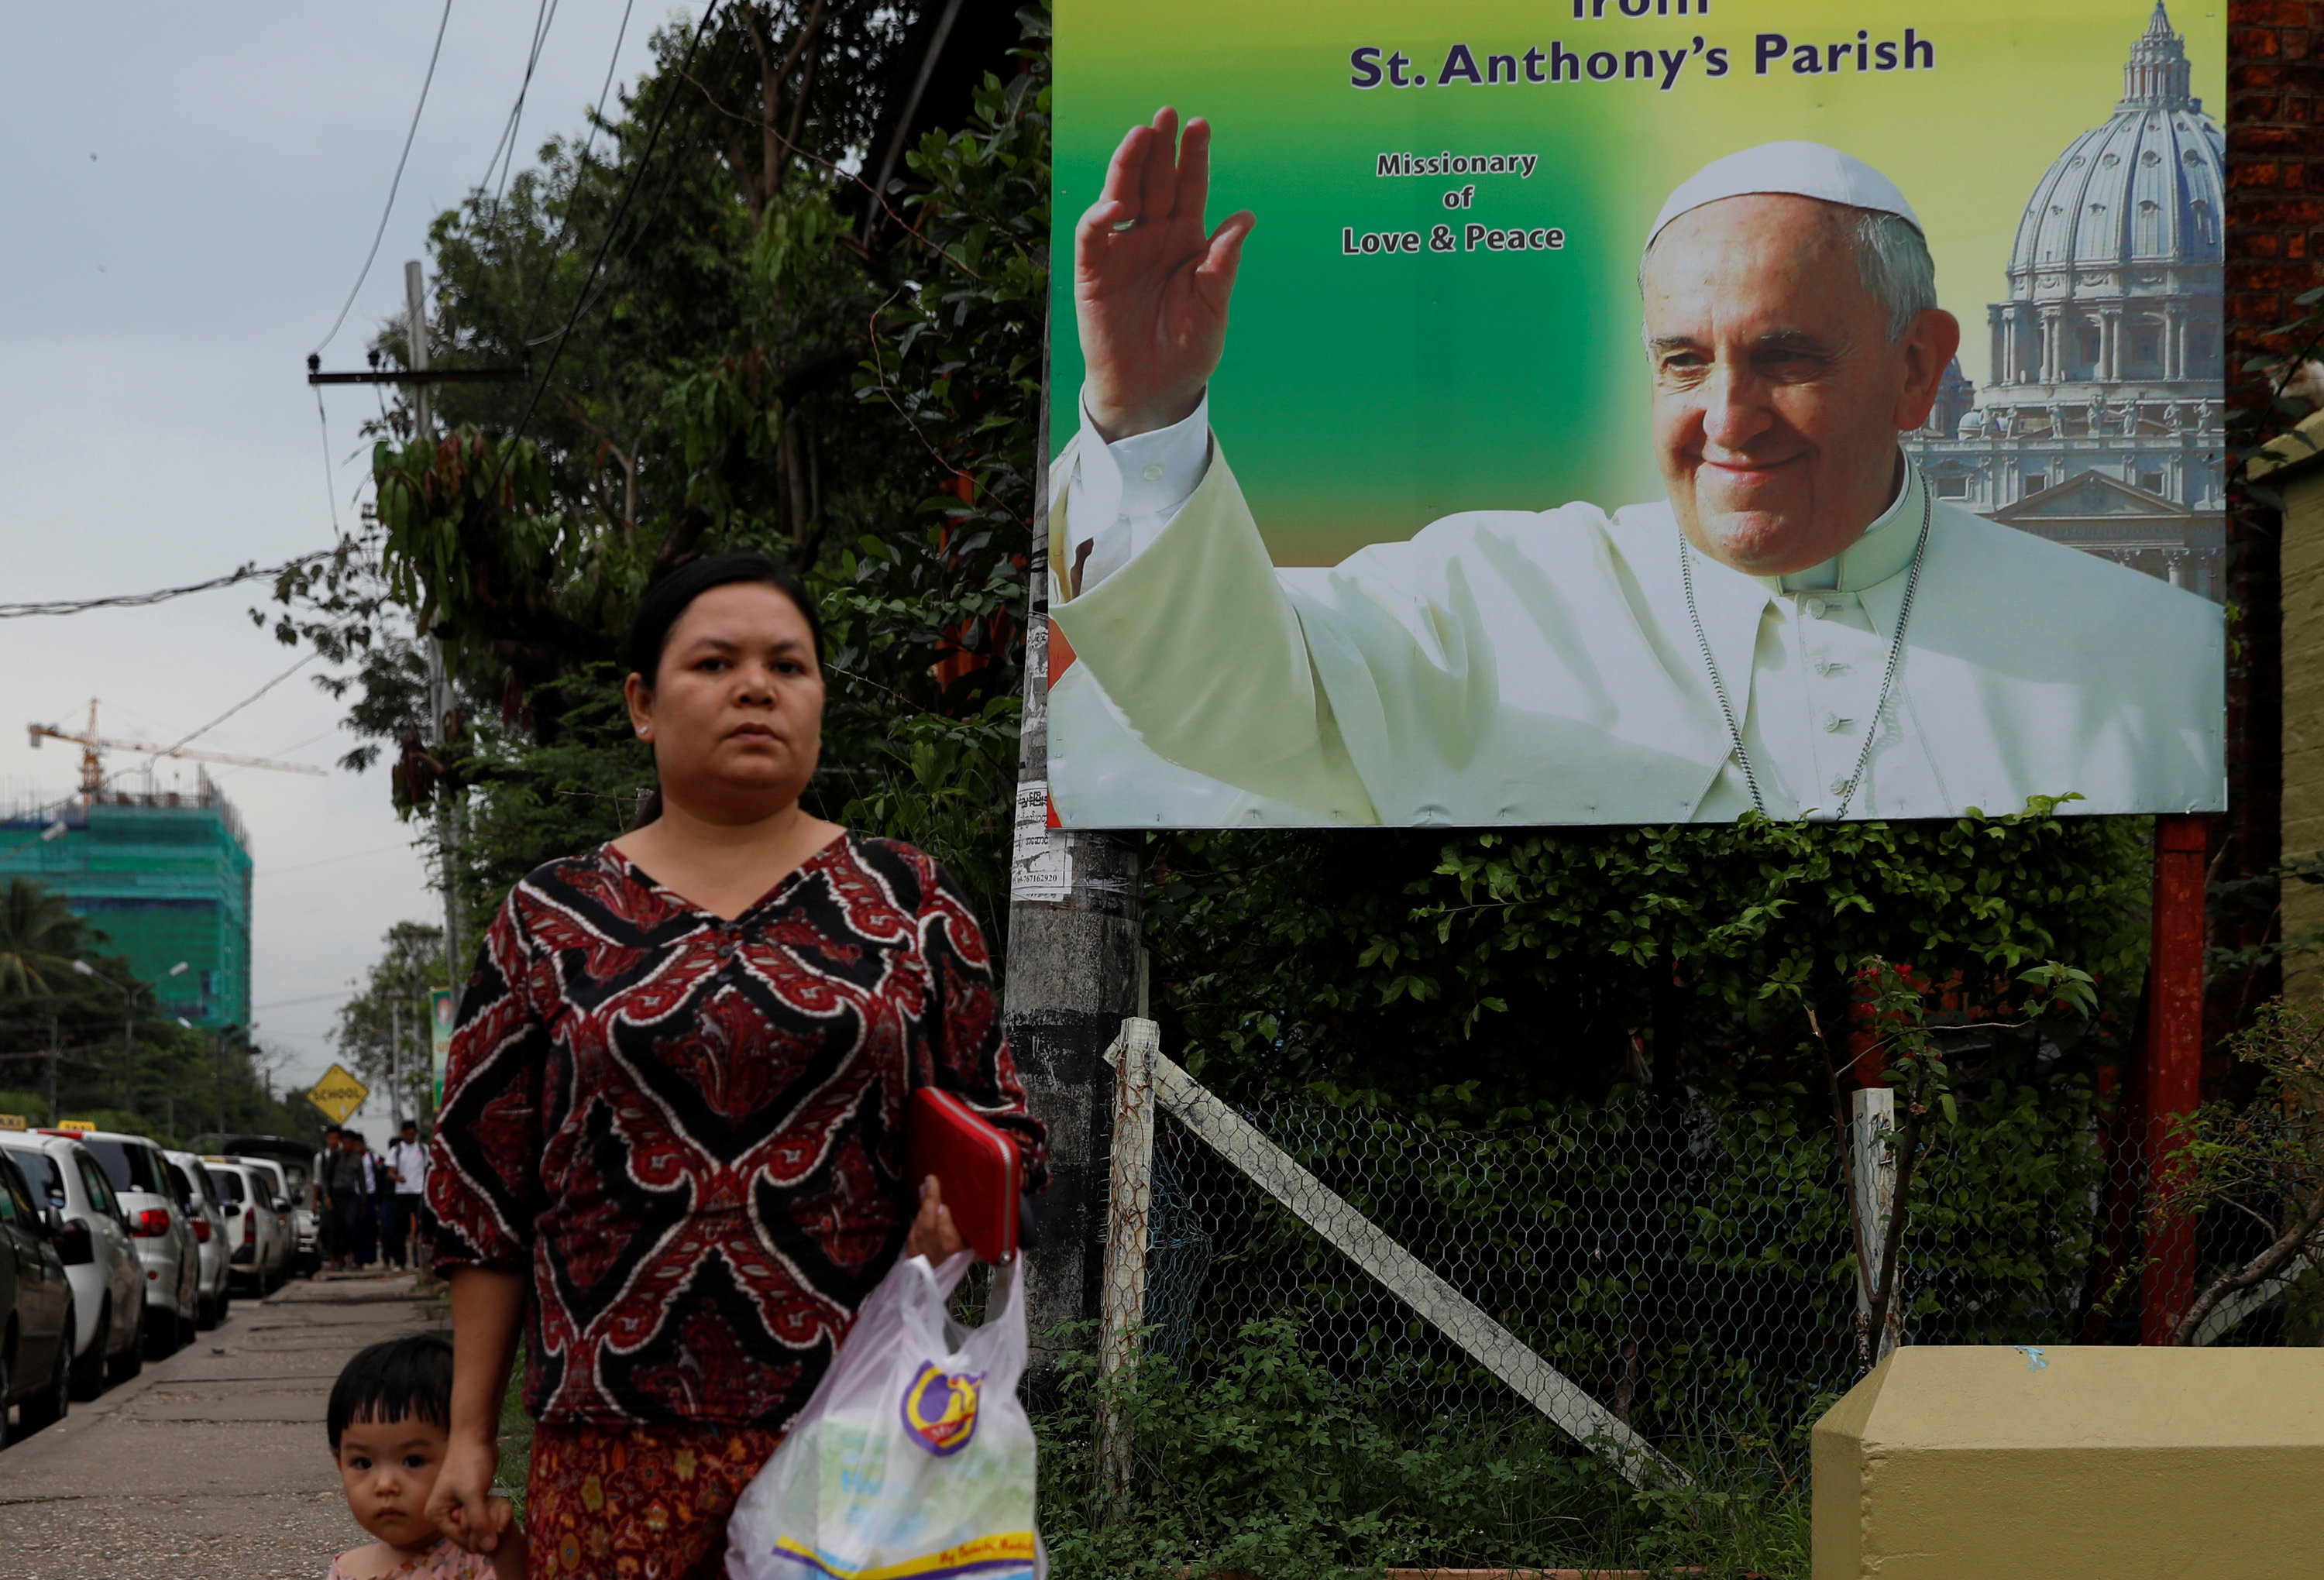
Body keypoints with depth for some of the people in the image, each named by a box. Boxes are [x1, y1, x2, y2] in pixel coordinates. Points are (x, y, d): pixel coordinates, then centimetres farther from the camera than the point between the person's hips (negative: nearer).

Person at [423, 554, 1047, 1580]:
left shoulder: (908, 906, 9)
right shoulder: (549, 923, 8)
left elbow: (994, 1122, 12)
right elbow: (484, 1189, 9)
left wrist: (956, 1209, -11)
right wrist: (470, 1432, 7)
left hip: (854, 1431, 0)